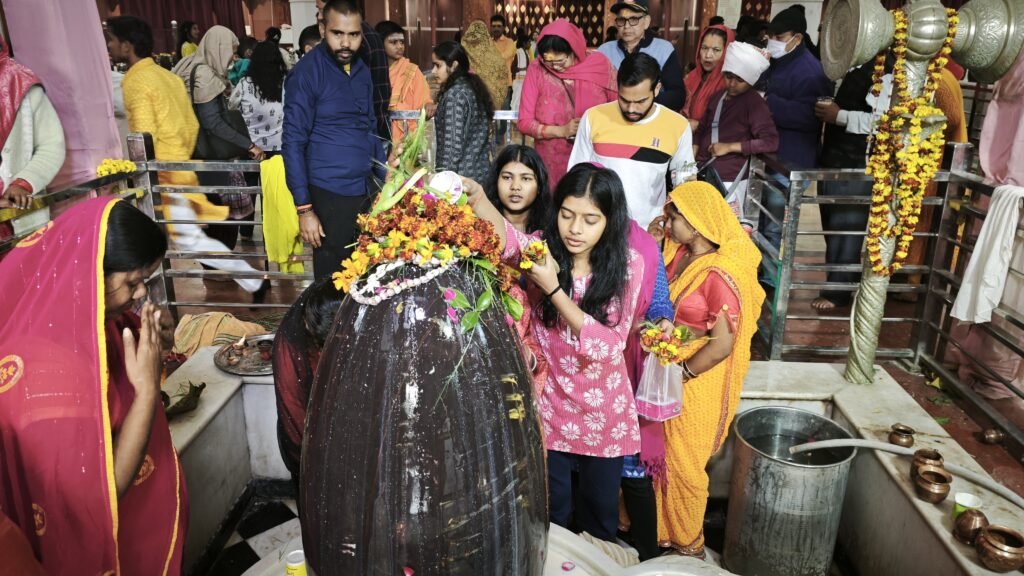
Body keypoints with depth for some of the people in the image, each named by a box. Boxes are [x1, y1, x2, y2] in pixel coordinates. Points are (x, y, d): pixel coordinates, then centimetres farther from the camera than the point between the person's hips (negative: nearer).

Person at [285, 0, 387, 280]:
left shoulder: (362, 70, 8)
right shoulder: (307, 72, -10)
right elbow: (293, 143, -12)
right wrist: (304, 208, -15)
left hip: (366, 190, 6)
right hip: (330, 194, -6)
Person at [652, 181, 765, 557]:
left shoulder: (721, 274, -25)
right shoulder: (681, 254, -1)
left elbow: (722, 345, -23)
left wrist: (678, 375, -15)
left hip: (694, 384, -7)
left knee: (685, 466, 11)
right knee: (664, 458, 22)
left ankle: (688, 544, 35)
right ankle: (663, 530, 44)